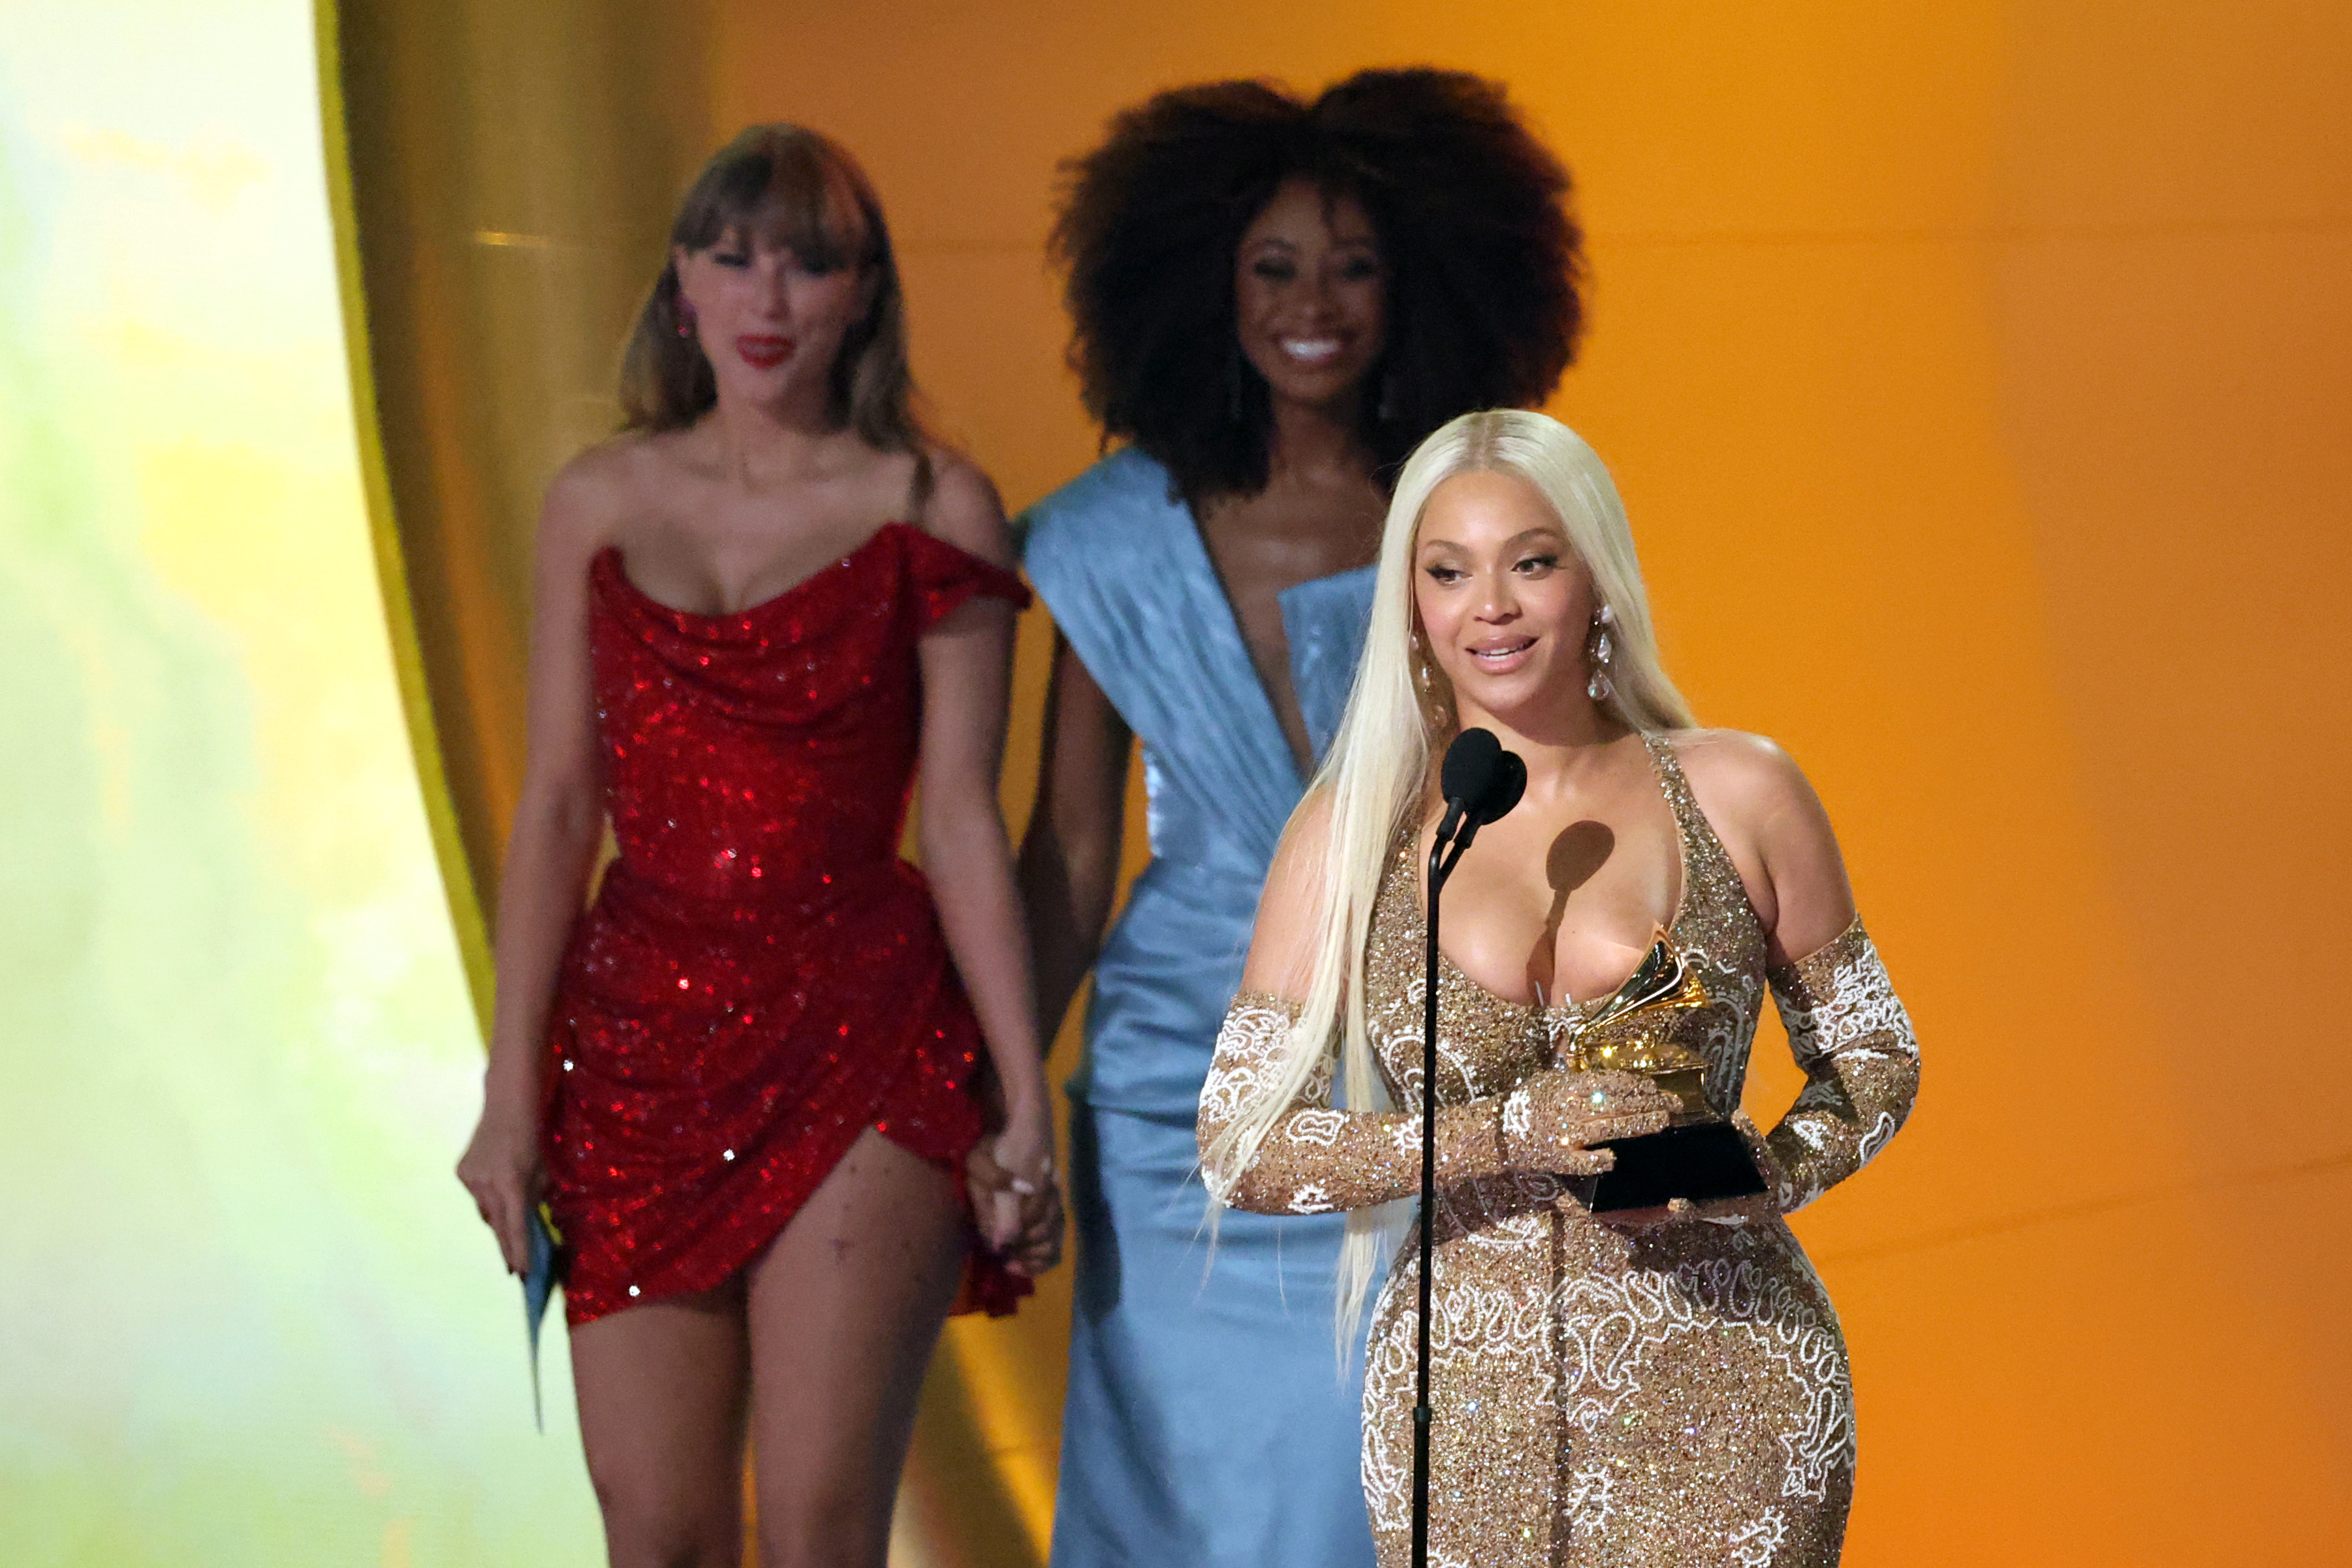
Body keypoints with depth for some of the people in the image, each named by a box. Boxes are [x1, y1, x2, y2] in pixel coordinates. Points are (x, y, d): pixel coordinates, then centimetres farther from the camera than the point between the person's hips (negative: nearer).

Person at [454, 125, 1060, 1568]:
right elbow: (560, 806, 8)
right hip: (640, 1032, 3)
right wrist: (513, 1092, 4)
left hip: (861, 1034, -3)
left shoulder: (929, 507, 0)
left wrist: (1027, 1101, -5)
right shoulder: (601, 501, 9)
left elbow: (962, 818, -2)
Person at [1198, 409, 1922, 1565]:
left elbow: (1875, 1062, 11)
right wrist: (1505, 1136, -16)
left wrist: (1751, 1176, -10)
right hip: (1470, 1408, 1)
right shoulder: (1350, 831, 0)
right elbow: (1240, 1145, -4)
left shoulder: (1737, 795, 1)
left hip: (1722, 1396, 0)